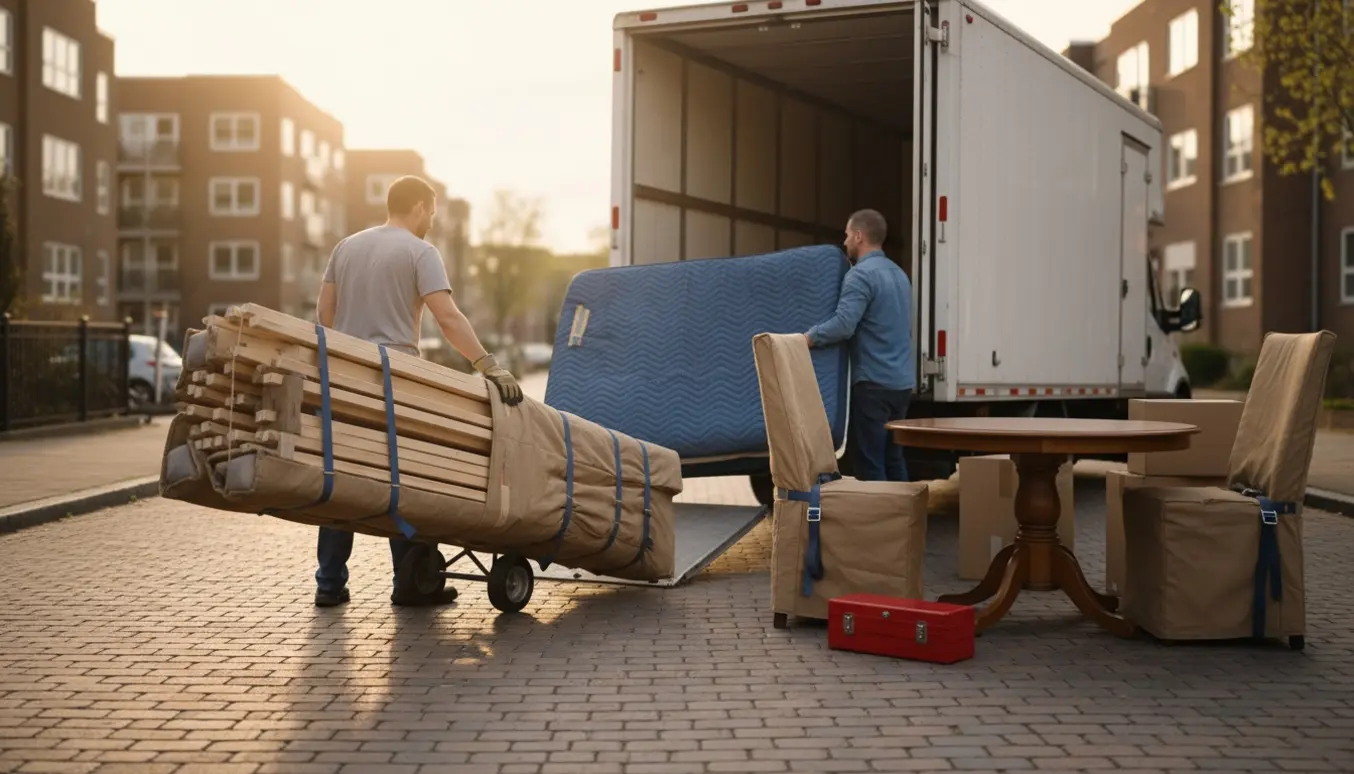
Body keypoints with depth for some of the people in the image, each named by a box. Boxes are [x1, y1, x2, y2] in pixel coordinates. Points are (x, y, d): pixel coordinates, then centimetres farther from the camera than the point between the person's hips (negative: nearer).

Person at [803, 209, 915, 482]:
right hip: (902, 381, 9)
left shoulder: (861, 275, -13)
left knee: (869, 463, -5)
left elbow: (843, 324, -26)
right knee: (892, 459, 13)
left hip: (873, 382, -9)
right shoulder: (899, 274, 17)